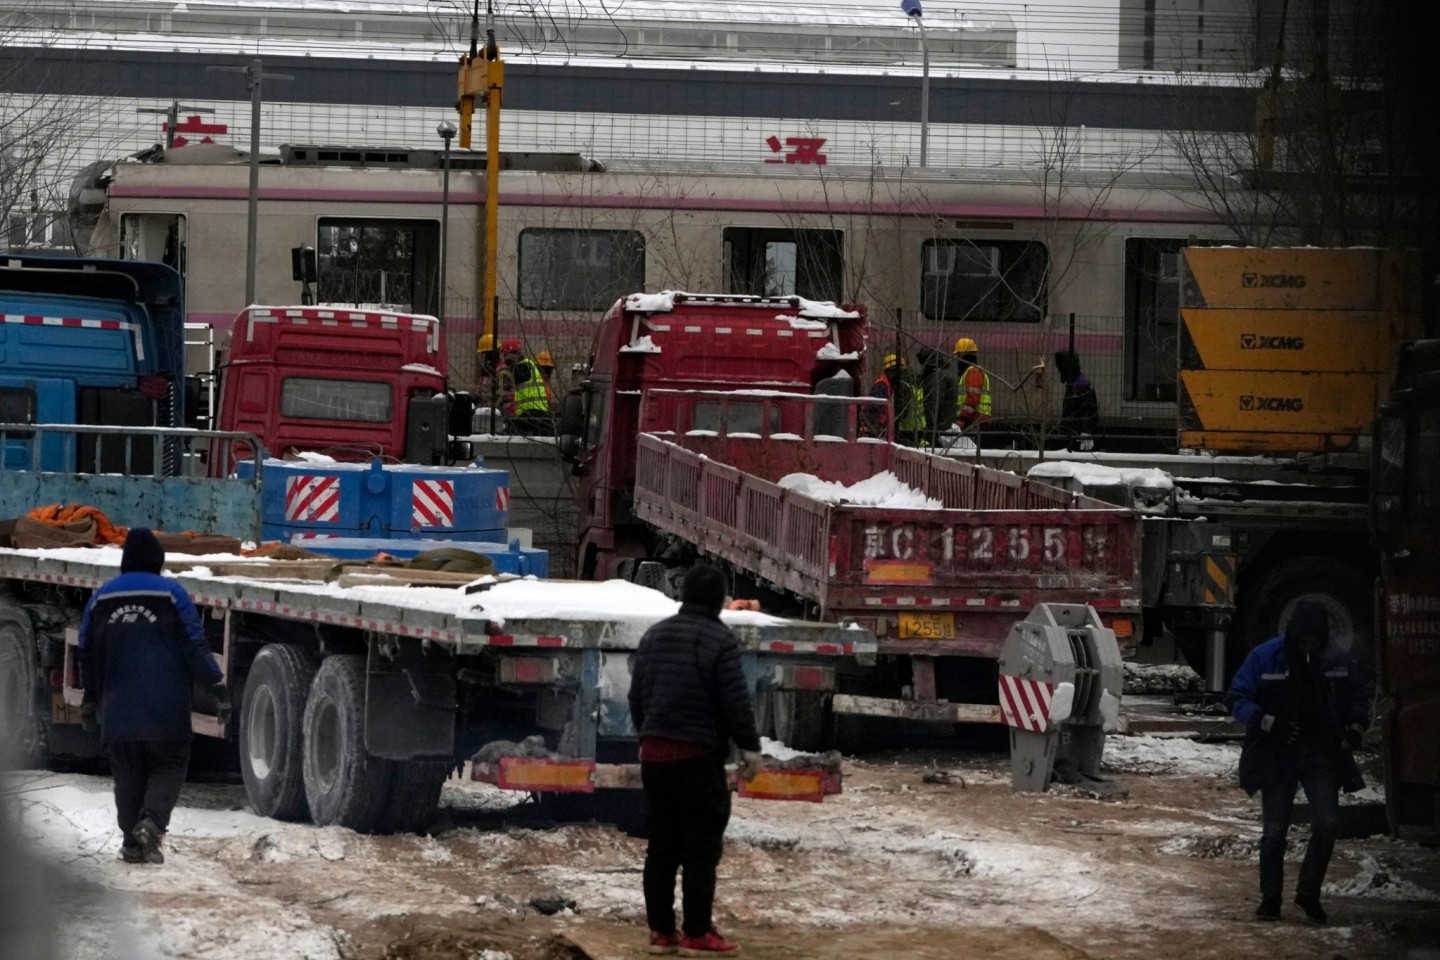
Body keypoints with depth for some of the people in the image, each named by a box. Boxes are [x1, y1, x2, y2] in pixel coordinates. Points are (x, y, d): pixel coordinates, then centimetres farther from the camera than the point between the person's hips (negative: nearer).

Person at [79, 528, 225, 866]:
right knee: (169, 766, 6)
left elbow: (87, 654, 15)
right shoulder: (170, 594, -5)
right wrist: (217, 685, 0)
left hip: (118, 710, 3)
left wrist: (90, 700, 25)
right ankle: (151, 821, -18)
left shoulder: (101, 599, 8)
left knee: (128, 774, 11)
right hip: (166, 710, -3)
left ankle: (132, 842, 7)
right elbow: (195, 646, -7)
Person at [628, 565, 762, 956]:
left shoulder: (653, 636, 11)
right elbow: (735, 701, -14)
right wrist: (750, 747, -5)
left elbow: (636, 696, 17)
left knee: (662, 844, 10)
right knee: (701, 846, -3)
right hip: (699, 755, -7)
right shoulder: (719, 640, -11)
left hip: (654, 753, 7)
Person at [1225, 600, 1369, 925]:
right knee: (1274, 830, 2)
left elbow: (1359, 699, 14)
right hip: (1277, 755, -1)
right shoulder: (1265, 658, -7)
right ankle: (1270, 898, 15)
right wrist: (1270, 723, -21)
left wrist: (1355, 728, -6)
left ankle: (1308, 893, 6)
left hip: (1322, 755, 1)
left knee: (1327, 824, -11)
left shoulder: (1339, 663, 1)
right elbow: (1236, 699, -6)